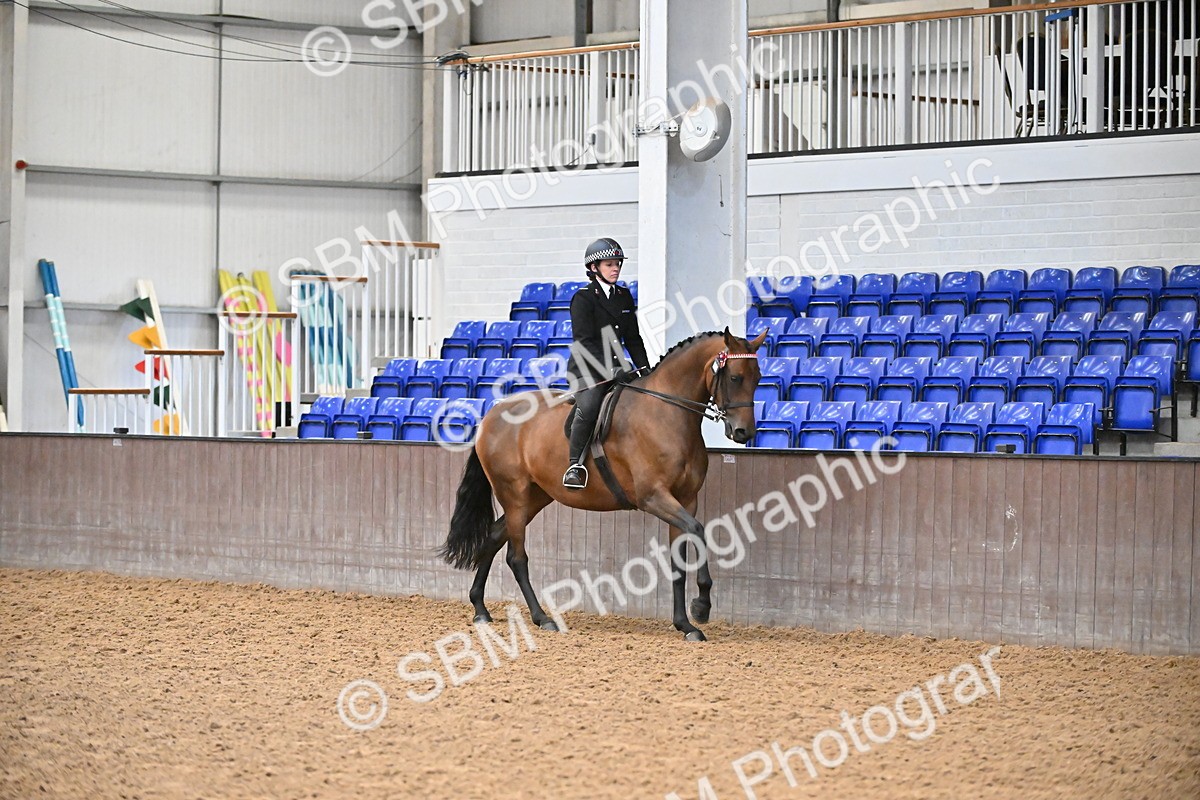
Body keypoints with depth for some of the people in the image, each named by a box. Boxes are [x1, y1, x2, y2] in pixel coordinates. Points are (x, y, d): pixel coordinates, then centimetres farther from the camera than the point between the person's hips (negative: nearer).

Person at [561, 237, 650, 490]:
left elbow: (633, 338, 19)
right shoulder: (583, 298, -7)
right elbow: (584, 343, -15)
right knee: (588, 409, -30)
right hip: (587, 369, -7)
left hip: (616, 368, 7)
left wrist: (644, 367, 6)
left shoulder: (624, 296, 14)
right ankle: (575, 466, -22)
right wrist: (612, 369, -23)